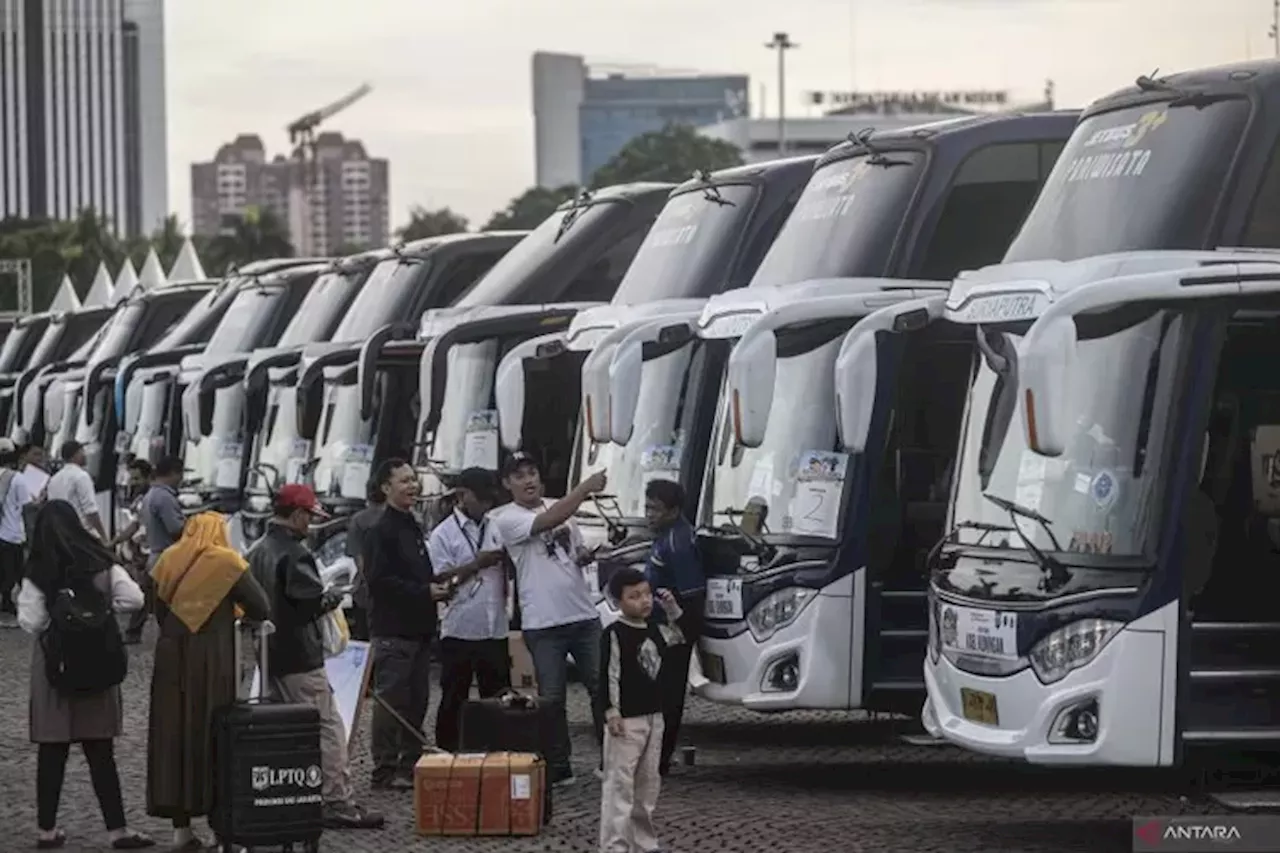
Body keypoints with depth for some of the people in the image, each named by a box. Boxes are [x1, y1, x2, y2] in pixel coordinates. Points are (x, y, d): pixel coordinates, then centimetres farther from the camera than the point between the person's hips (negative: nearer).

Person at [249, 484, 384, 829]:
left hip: (271, 654, 10)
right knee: (329, 728, -6)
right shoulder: (294, 554, -17)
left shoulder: (259, 551, 12)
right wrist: (332, 597, -3)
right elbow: (310, 602, -24)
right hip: (300, 657, -9)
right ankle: (338, 804, -7)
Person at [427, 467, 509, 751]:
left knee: (498, 697, 7)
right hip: (459, 630, -5)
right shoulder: (443, 534, -3)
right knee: (454, 699, 2)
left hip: (495, 630, 5)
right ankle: (446, 753, 7)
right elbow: (439, 581, -11)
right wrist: (478, 564, -15)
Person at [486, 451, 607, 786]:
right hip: (543, 624, -5)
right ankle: (558, 768, 9)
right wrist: (586, 487, -24)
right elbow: (549, 521, -25)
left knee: (601, 687, 6)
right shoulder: (507, 519, -8)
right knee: (552, 697, 1)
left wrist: (588, 555, -1)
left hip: (583, 616, 5)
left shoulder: (561, 508, 12)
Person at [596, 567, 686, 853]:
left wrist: (673, 611, 12)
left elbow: (682, 639, 26)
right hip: (627, 719, -8)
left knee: (648, 783, 15)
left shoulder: (655, 630, 9)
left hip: (653, 717, 8)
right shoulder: (614, 634, -12)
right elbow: (607, 676, -15)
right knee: (619, 783, -9)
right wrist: (611, 713, -21)